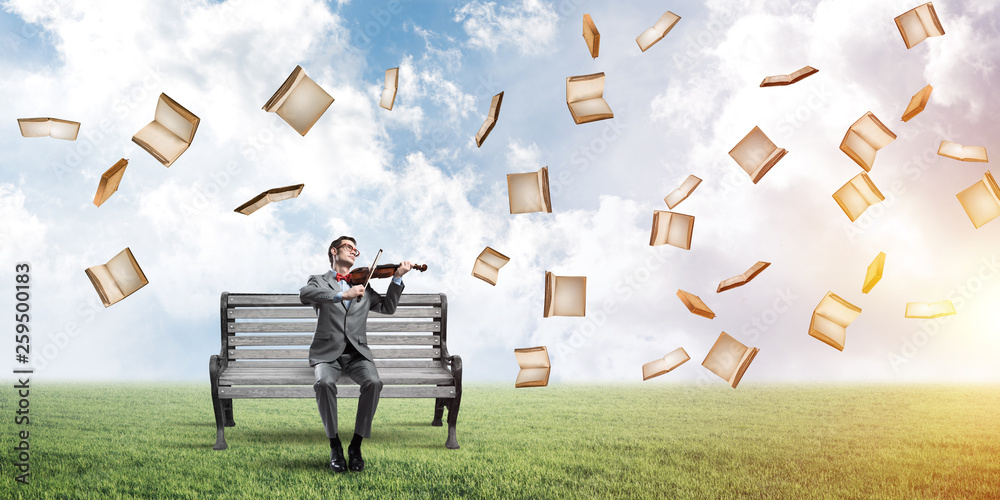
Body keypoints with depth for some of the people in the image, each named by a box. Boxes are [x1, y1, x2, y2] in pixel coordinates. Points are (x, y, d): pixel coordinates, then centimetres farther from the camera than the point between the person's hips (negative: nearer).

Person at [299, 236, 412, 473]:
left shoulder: (363, 285, 23)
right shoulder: (319, 281, 11)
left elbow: (387, 307, 14)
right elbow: (304, 295, -14)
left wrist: (397, 278, 1)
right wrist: (342, 295, -26)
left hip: (357, 352, 2)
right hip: (327, 352, -2)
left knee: (373, 382, -29)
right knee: (324, 382, -34)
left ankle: (356, 446, -17)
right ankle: (335, 446, -18)